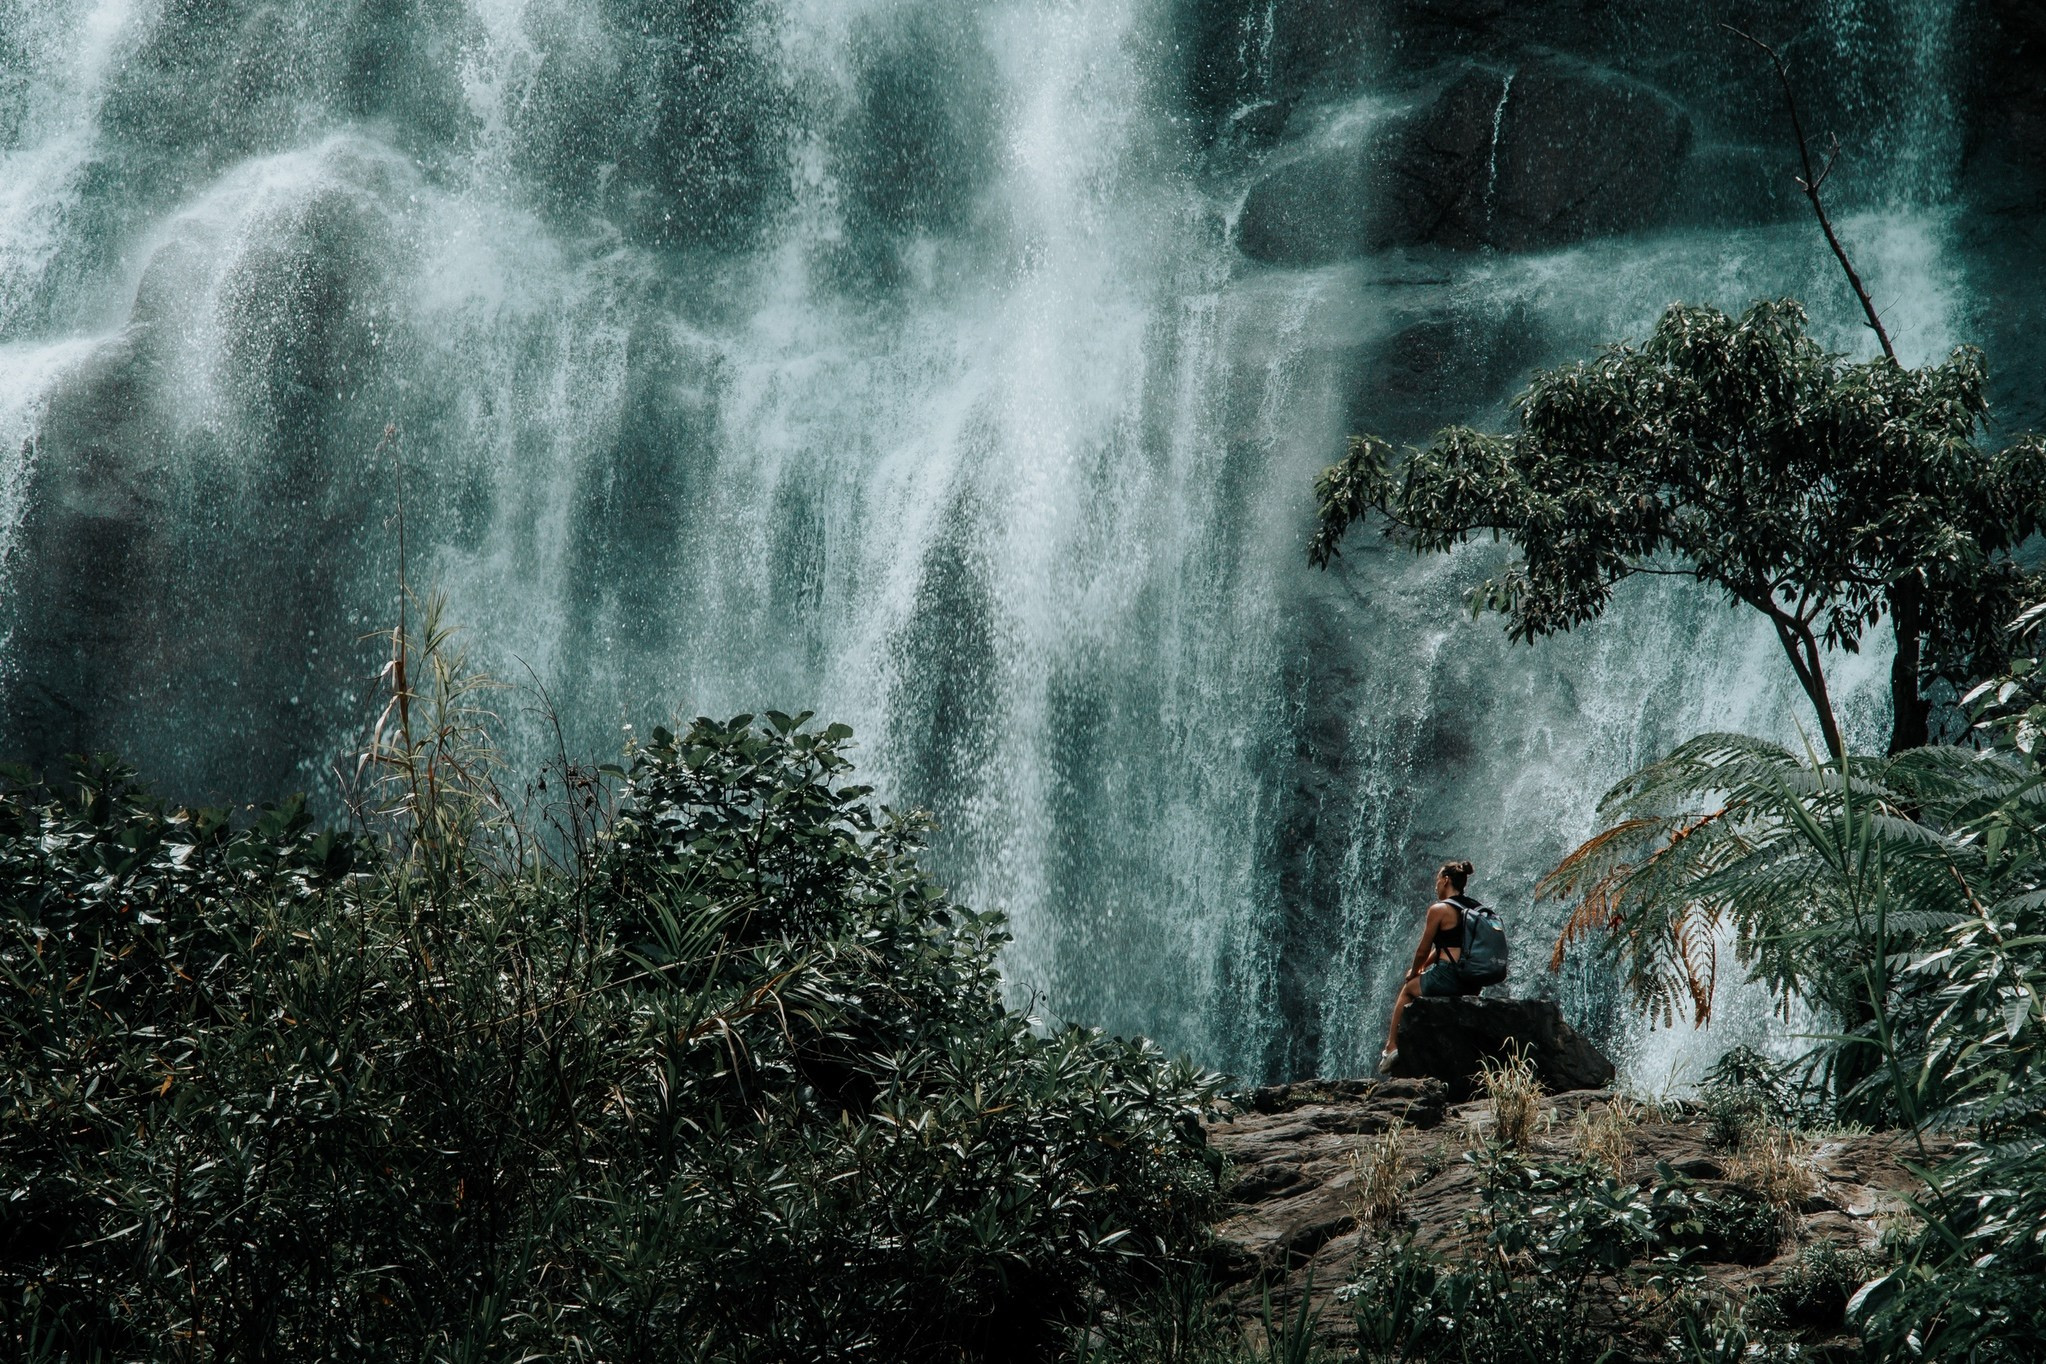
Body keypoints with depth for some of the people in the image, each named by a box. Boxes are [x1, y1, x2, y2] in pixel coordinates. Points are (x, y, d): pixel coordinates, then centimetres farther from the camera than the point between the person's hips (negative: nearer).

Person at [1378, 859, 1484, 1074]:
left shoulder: (1439, 909, -7)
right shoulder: (1475, 908, 15)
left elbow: (1423, 950, -1)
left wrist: (1413, 973, 17)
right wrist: (1423, 967, 29)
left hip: (1448, 979, -7)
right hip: (1474, 984, 7)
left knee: (1408, 989, 20)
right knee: (1423, 981, 33)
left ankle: (1391, 1046, 18)